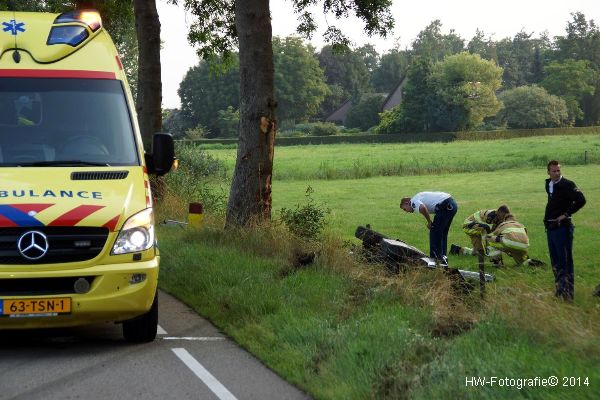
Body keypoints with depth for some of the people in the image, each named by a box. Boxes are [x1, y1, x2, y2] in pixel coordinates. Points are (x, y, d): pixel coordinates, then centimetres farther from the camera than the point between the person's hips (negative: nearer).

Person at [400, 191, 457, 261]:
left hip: (445, 206, -10)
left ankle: (434, 258, 5)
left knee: (434, 233, 1)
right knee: (443, 233, 21)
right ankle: (442, 256, 28)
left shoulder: (414, 201, -1)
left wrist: (429, 222, -11)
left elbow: (422, 208, -25)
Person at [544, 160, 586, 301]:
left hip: (562, 227, -9)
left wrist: (566, 214, -19)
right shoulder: (548, 185, 13)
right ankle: (559, 288, 24)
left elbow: (581, 200, -24)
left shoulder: (567, 185, -13)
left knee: (565, 261, -7)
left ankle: (568, 292, -4)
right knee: (555, 262, 15)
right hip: (550, 227, 9)